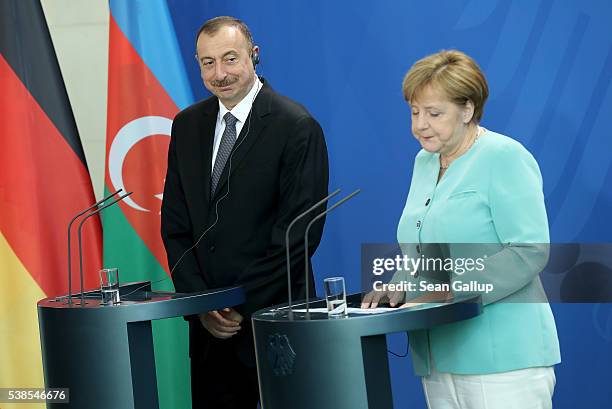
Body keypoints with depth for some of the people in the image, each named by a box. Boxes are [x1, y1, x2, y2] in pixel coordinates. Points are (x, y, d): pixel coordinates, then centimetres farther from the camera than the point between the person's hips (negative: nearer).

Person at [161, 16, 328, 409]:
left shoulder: (297, 127, -9)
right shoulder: (188, 125, 9)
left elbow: (299, 233, -12)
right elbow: (175, 225, 9)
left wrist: (244, 306, -13)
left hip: (273, 317, -5)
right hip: (208, 323, 5)